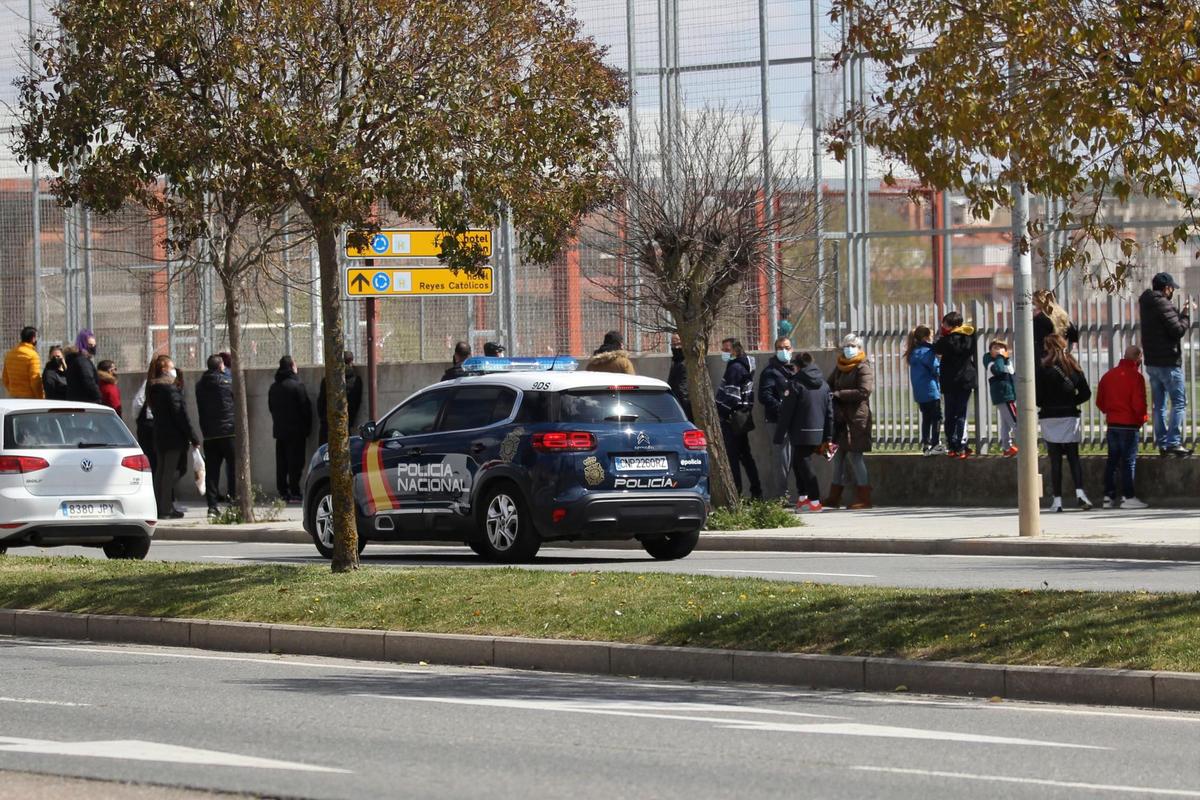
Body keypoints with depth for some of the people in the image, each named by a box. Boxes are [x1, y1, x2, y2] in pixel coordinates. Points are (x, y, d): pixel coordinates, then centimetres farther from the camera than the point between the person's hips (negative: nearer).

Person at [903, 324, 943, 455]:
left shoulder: (914, 352, 12)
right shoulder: (926, 352, -15)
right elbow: (937, 369, -16)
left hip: (919, 392, 8)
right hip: (930, 390, -8)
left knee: (926, 418, 13)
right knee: (937, 417, -3)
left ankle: (925, 445, 12)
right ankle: (934, 446, -7)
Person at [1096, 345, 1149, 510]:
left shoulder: (1109, 375, 9)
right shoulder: (1135, 376, -11)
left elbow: (1099, 401, 12)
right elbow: (1139, 403, -16)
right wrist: (1143, 418, 1)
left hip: (1112, 423, 6)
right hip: (1129, 425, -6)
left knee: (1112, 460, 12)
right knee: (1129, 461, -3)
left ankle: (1108, 496, 12)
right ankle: (1127, 497, -5)